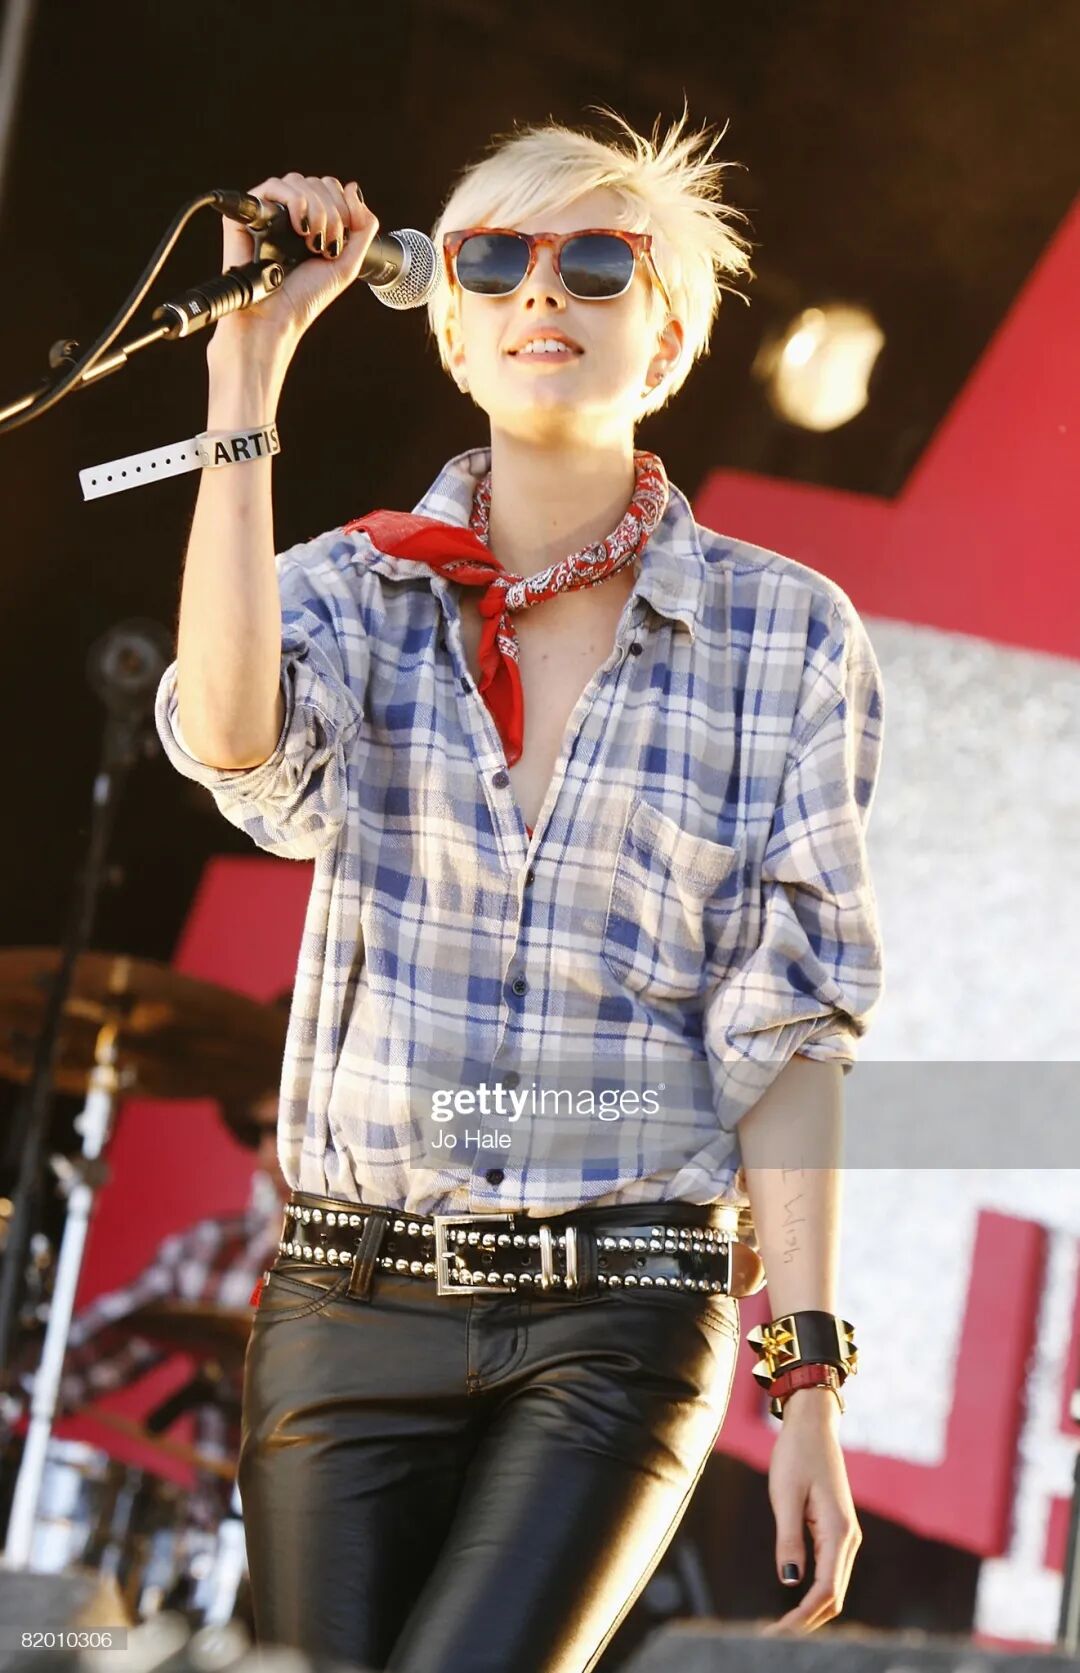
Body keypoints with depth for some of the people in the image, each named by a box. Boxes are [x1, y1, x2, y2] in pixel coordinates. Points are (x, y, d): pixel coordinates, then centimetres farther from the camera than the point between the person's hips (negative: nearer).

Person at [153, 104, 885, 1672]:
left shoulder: (787, 634, 1)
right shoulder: (358, 587, 5)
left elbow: (785, 1031, 0)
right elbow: (226, 732, -19)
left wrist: (807, 1385, -6)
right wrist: (250, 360, -16)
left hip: (627, 1320, -2)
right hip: (351, 1301, 2)